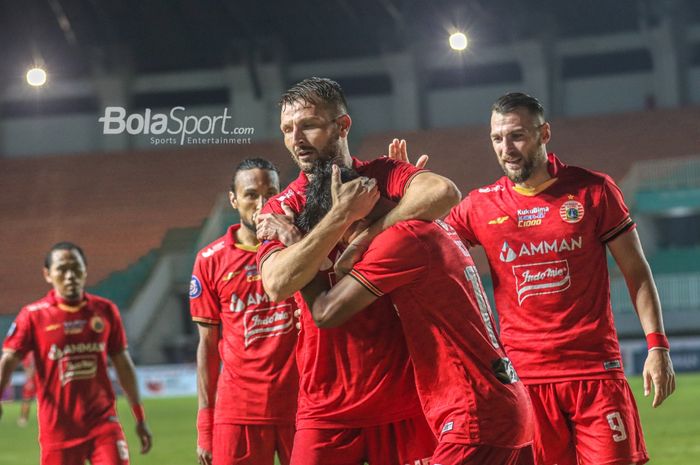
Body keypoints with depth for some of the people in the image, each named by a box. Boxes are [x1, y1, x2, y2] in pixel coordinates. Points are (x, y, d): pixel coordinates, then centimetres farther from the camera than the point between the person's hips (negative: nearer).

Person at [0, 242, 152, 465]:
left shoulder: (105, 311, 4)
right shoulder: (33, 315, -3)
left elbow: (123, 364, 13)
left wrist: (140, 418, 15)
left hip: (103, 422, 1)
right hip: (58, 428, -1)